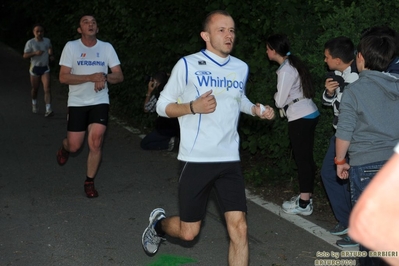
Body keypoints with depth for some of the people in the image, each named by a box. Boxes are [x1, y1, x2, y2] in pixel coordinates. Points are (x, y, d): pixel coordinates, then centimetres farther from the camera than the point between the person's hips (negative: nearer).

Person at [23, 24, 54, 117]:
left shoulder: (47, 41, 2)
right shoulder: (30, 43, -9)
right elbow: (25, 55, -10)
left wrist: (50, 55, 7)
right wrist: (35, 53, -24)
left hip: (45, 68, 1)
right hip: (35, 68, -1)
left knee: (47, 89, -13)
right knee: (35, 89, 12)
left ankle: (48, 110, -18)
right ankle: (34, 104, 42)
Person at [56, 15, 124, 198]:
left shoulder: (106, 47, 0)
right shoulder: (71, 46, -6)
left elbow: (119, 76, 0)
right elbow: (63, 77, -12)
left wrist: (104, 77, -22)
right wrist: (91, 77, -23)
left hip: (100, 102, 1)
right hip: (77, 102, -1)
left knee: (95, 143, -10)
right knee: (74, 146, 2)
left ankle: (89, 182, 10)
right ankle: (64, 147, 41)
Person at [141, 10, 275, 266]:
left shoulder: (241, 68, 8)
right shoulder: (188, 64, -6)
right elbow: (163, 105, -1)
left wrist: (257, 109, 8)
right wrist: (194, 106, -18)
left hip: (230, 160, 4)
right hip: (196, 159, -3)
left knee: (239, 227, -6)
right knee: (189, 232, 7)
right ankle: (159, 223, 42)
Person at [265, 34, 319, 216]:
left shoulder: (285, 69, -15)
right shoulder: (293, 63, 13)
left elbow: (280, 101, -14)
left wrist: (276, 97, 6)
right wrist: (282, 99, 6)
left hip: (300, 118, -10)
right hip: (309, 114, 10)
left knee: (302, 159, -4)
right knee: (306, 157, 14)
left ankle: (304, 204, 3)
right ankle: (306, 196, 24)